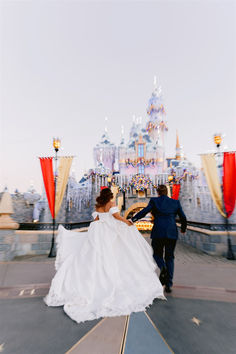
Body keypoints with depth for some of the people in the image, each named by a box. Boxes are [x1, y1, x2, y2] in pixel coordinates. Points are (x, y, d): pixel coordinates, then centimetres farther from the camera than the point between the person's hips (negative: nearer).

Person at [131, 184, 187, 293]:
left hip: (158, 232, -2)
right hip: (172, 233, 2)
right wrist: (183, 229, 26)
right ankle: (168, 284, 12)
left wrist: (132, 219, -14)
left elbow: (144, 211, -13)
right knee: (169, 257, 15)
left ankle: (163, 267, -12)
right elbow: (183, 218, 10)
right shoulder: (175, 202, 10)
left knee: (157, 254, 17)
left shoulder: (154, 201, 2)